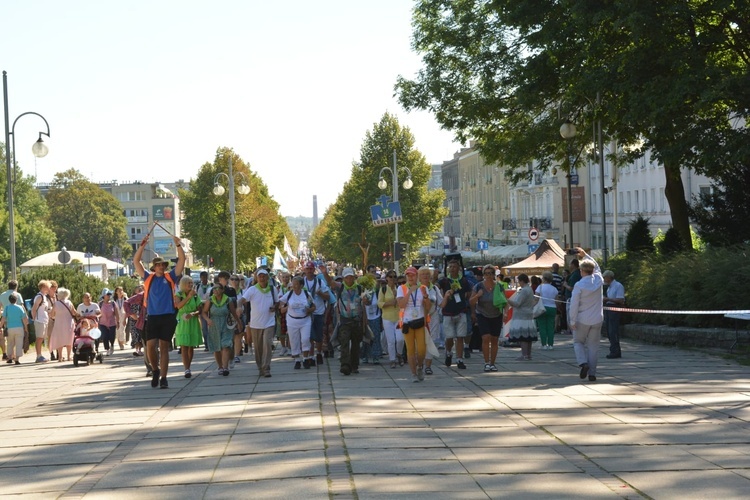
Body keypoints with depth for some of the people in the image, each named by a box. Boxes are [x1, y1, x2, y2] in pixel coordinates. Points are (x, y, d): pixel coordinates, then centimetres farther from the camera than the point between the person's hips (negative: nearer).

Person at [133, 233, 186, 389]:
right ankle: (155, 370, 18)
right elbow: (136, 261, 4)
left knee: (164, 347, 2)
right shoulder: (148, 277, 9)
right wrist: (142, 245, -4)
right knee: (150, 346, -7)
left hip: (168, 317, 0)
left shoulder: (170, 277, 7)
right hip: (152, 317, 0)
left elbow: (182, 260, 2)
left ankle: (163, 378, 7)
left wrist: (178, 245, -8)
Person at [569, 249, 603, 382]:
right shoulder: (598, 280, -4)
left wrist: (572, 321, -7)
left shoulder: (579, 285, -16)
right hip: (597, 320, 3)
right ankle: (592, 373, 7)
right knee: (593, 346, 9)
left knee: (578, 342, 15)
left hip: (582, 320, -3)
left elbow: (574, 304, -14)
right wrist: (585, 255, 22)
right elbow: (596, 267, 18)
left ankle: (583, 363, -9)